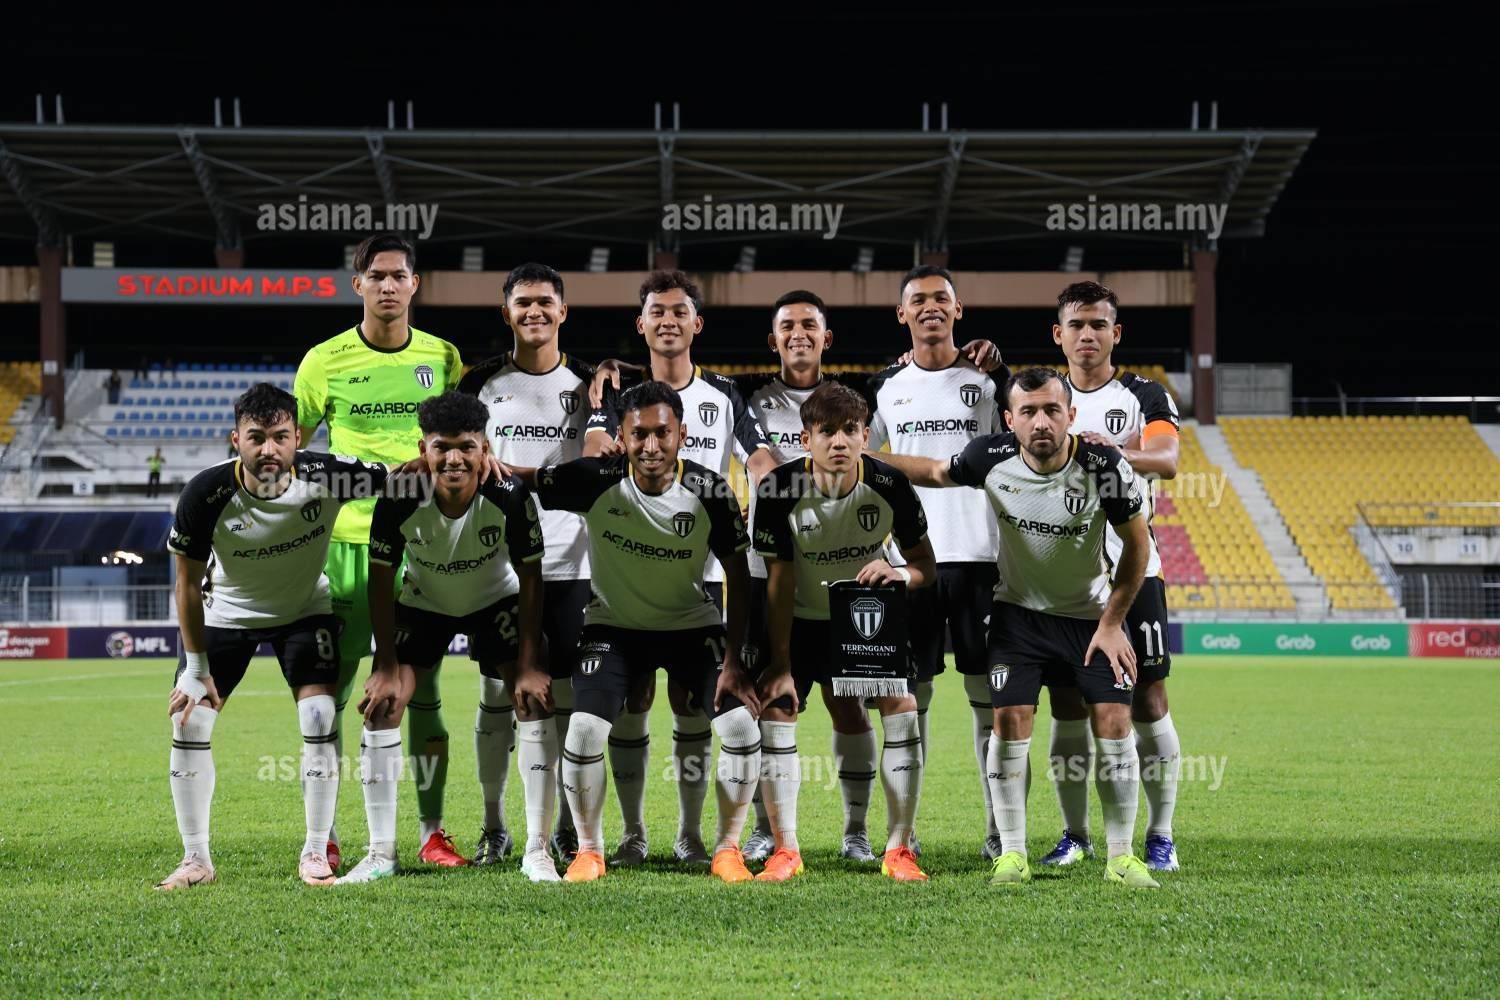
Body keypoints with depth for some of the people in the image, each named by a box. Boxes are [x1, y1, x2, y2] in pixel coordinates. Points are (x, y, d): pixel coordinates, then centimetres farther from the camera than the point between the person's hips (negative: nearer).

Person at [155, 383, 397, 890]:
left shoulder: (323, 477, -30)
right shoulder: (206, 494, -30)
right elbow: (189, 583, -17)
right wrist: (195, 667, -14)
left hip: (305, 609, 0)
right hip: (226, 613, 0)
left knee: (321, 723, -13)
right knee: (189, 723, -6)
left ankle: (316, 853, 2)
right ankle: (196, 859, 7)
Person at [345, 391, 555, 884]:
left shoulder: (510, 496, -30)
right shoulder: (399, 500, -29)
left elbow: (530, 576, -17)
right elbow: (381, 582, -15)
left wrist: (528, 666, -20)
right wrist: (387, 667, -18)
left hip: (496, 602, -1)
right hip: (423, 603, 1)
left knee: (536, 701, -15)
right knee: (380, 707, -12)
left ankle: (537, 851, -7)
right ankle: (380, 853, -1)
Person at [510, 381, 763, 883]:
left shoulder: (709, 492, -17)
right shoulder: (597, 481, -20)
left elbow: (738, 576, -9)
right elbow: (516, 480, -12)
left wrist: (733, 660, -14)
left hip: (693, 625, 1)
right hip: (614, 625, -1)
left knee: (742, 725, -14)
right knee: (585, 729, -20)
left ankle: (728, 850, 7)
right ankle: (589, 850, 5)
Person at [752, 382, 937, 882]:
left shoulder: (889, 485, -20)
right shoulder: (781, 490, -22)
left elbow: (927, 566, -9)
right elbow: (779, 581, -16)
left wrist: (901, 574, -34)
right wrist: (781, 664, -18)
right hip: (801, 619, 0)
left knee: (902, 706, -16)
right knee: (775, 708, -14)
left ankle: (899, 850, -5)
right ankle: (785, 850, -1)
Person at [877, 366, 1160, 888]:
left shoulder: (1104, 466, -23)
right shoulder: (991, 458, -19)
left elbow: (1136, 543, -9)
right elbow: (936, 472, 4)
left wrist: (1111, 624, -8)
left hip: (1090, 613, -1)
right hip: (1018, 610, 1)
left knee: (1113, 722, -9)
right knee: (1010, 720, -11)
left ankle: (1121, 857, 3)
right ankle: (1012, 854, -1)